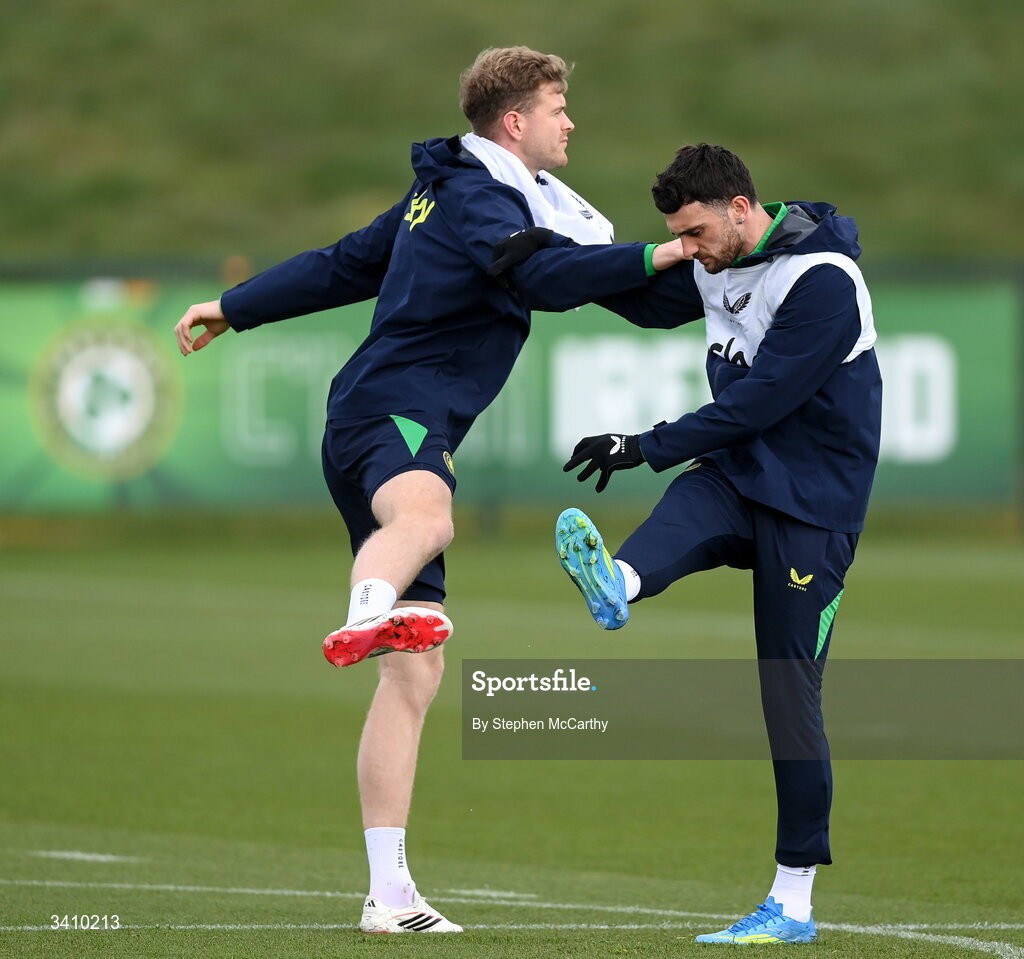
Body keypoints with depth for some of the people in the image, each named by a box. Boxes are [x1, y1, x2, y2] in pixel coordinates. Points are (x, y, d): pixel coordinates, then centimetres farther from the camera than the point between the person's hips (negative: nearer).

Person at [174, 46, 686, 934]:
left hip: (385, 422, 10)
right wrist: (659, 255, -29)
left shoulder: (446, 195, 24)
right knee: (425, 514, -45)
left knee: (416, 673, 6)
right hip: (394, 412, -10)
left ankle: (390, 894, 5)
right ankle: (369, 613, -80)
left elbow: (344, 265, 32)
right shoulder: (479, 201, -7)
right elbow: (548, 277, -27)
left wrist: (235, 309, 41)